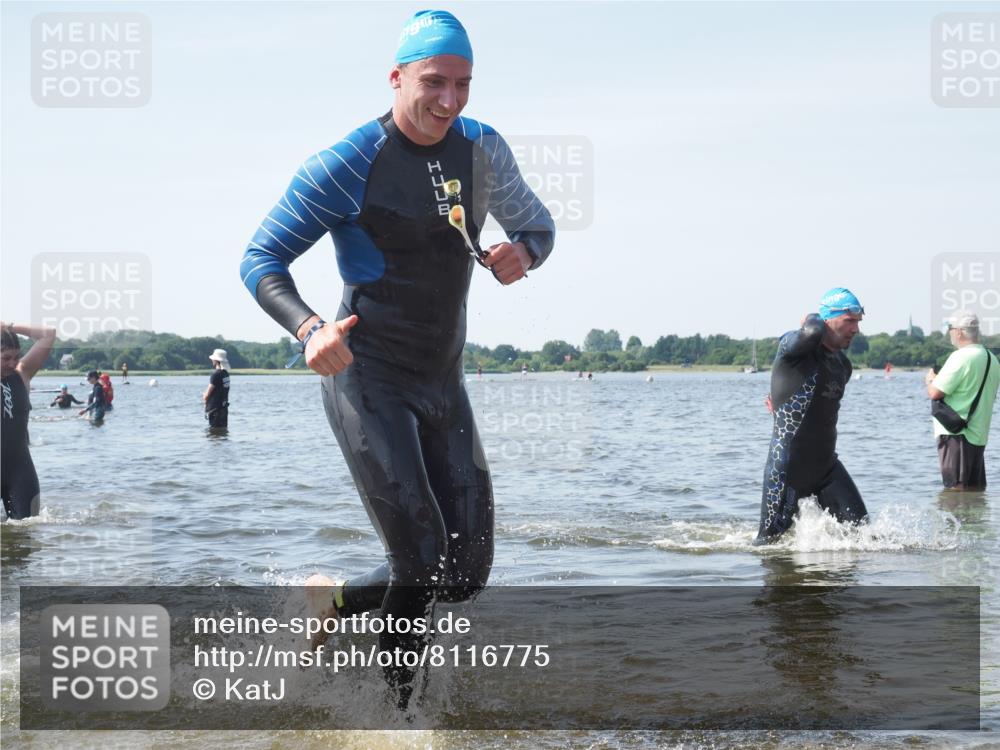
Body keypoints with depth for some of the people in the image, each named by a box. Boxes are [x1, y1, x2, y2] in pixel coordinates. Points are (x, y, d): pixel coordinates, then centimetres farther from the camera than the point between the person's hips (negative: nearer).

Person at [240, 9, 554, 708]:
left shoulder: (482, 150, 4)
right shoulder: (347, 165, -11)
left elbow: (537, 225, 19)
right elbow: (261, 261, -8)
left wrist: (521, 252, -6)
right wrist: (310, 328, -27)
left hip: (444, 383, 6)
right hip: (368, 380, -6)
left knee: (467, 572, 5)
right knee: (420, 567, -15)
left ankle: (334, 603, 29)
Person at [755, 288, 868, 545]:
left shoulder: (843, 364, 10)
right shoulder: (792, 344, -12)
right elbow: (813, 333, -37)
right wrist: (811, 320, -14)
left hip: (827, 465, 7)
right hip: (787, 470, -6)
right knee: (771, 540, 2)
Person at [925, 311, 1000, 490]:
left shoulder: (960, 357, -15)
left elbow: (935, 393, -18)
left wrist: (930, 379, 5)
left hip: (955, 435, -9)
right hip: (980, 434, 9)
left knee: (955, 489, -8)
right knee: (976, 491, 11)